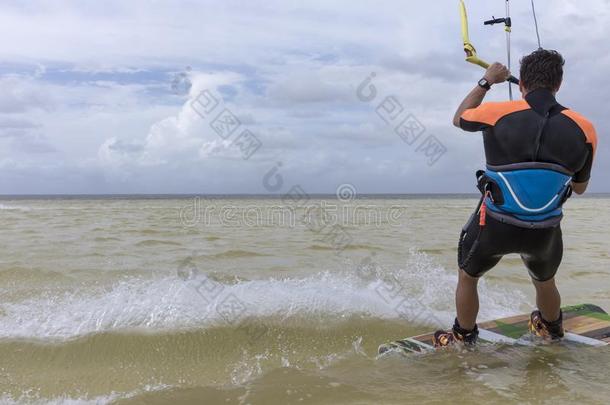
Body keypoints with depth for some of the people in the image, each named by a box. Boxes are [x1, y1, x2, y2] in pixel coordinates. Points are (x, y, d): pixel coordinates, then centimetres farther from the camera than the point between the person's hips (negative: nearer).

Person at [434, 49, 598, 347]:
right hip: (545, 232, 3)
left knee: (467, 277, 25)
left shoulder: (496, 114, -15)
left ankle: (464, 339, 39)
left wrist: (487, 81, 20)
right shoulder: (584, 129, -7)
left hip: (495, 224, -3)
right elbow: (580, 188, 9)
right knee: (545, 282, 33)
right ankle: (551, 330, 60)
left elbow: (459, 118, 11)